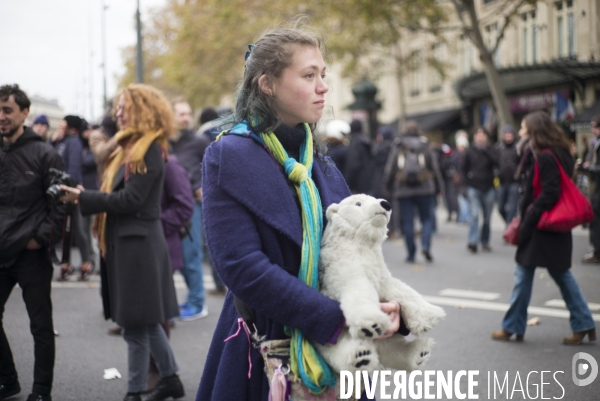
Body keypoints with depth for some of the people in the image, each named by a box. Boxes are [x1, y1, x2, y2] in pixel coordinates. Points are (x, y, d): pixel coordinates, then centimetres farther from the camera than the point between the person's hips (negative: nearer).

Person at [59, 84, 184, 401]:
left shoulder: (150, 150, -13)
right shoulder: (131, 147, 15)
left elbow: (131, 199, -19)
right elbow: (118, 194, 14)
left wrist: (83, 198, -17)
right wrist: (83, 196, 0)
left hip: (138, 243, -10)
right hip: (126, 241, 10)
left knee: (136, 322, -2)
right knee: (146, 320, 16)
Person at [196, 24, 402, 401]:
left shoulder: (318, 162, 9)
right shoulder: (230, 157, -12)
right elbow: (243, 267, -21)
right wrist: (336, 319, -24)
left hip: (332, 350, 6)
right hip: (265, 347, -6)